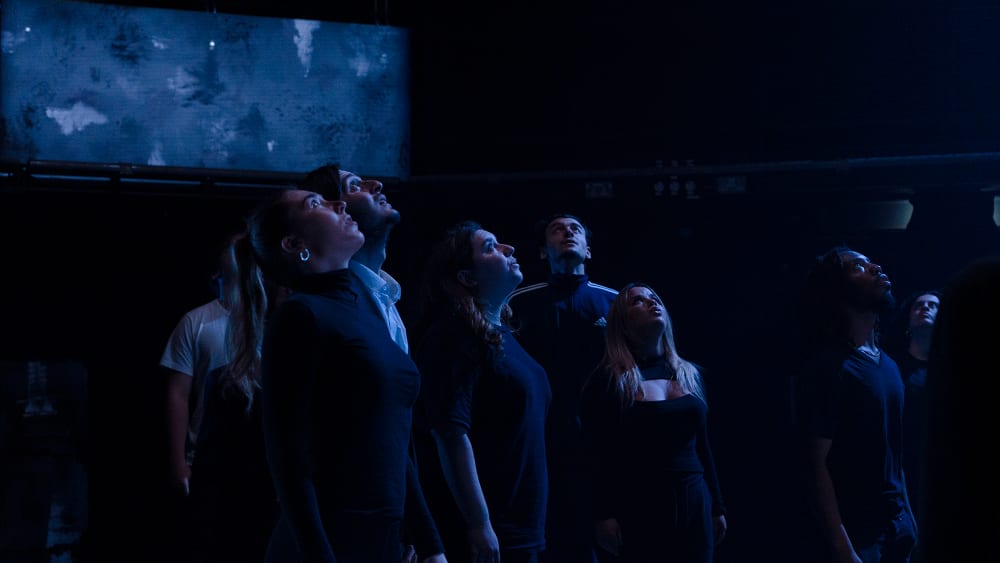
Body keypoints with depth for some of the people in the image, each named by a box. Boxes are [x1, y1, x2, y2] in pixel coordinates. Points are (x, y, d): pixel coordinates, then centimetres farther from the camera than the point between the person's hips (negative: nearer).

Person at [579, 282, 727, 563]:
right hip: (639, 508, -5)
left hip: (694, 504, 5)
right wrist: (603, 515, -14)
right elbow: (597, 457, -7)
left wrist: (717, 507, 14)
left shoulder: (690, 374, 13)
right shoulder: (606, 381, -3)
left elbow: (703, 447, 16)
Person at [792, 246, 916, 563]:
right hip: (857, 533, -7)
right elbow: (816, 466, -18)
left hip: (897, 525, 7)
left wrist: (908, 518, 9)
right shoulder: (827, 368, -14)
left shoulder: (888, 365, 11)